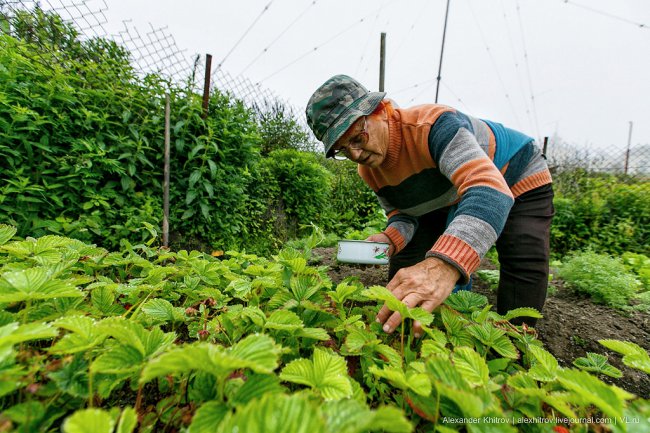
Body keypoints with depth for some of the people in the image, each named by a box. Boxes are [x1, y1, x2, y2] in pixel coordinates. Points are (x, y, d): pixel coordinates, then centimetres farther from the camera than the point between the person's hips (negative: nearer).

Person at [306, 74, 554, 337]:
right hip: (448, 200, 5)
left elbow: (488, 190, -53)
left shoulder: (433, 124, -40)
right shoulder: (368, 171, -16)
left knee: (524, 268, -24)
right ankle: (393, 326, 17)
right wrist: (391, 237, -31)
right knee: (405, 261, -2)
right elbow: (403, 213, -6)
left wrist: (445, 265, -69)